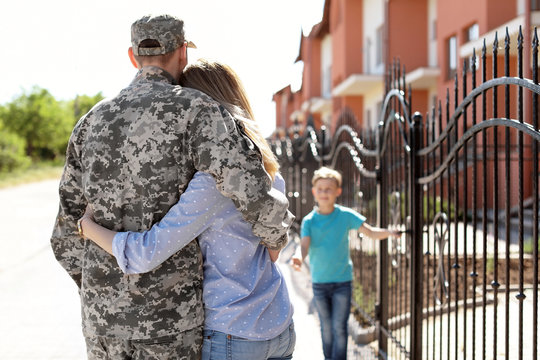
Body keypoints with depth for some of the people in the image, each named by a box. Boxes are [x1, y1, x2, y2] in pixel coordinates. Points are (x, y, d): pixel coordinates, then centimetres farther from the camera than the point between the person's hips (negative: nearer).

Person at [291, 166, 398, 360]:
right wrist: (299, 257, -40)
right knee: (326, 328, 11)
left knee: (339, 327, -4)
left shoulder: (346, 215, -4)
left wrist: (389, 232, -26)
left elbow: (371, 232, -5)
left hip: (343, 280, -1)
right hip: (319, 282, 1)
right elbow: (305, 246, -16)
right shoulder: (309, 220, -4)